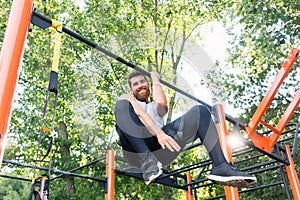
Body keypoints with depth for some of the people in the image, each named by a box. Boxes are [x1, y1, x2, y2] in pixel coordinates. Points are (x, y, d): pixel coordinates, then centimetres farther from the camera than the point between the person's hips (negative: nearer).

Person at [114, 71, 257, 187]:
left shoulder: (156, 108, 34)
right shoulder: (126, 99, 22)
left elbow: (161, 103, 6)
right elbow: (139, 113, -2)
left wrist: (155, 80, 25)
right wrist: (159, 133, -21)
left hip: (160, 148, 3)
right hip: (136, 148, -3)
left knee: (200, 111, -8)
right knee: (122, 104, -27)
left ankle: (220, 166, -26)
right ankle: (147, 162, -42)